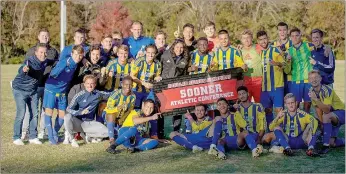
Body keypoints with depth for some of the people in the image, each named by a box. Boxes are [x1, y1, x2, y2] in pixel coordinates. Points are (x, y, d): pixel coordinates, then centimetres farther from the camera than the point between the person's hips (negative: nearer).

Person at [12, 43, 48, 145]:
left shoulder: (45, 62, -5)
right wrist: (24, 70, -69)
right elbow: (20, 70, -47)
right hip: (20, 89, -6)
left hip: (33, 91, 6)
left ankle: (33, 137, 15)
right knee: (21, 113, -12)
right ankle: (16, 138, -1)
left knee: (34, 113, 6)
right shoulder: (30, 61, -26)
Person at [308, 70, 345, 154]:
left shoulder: (326, 90, -25)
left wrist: (315, 99, -46)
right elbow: (318, 109, 0)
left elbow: (327, 110, -35)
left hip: (341, 112, -7)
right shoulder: (312, 91, -4)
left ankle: (326, 145, -31)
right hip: (332, 117, 7)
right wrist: (323, 123, -9)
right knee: (332, 143, -3)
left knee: (326, 116, -38)